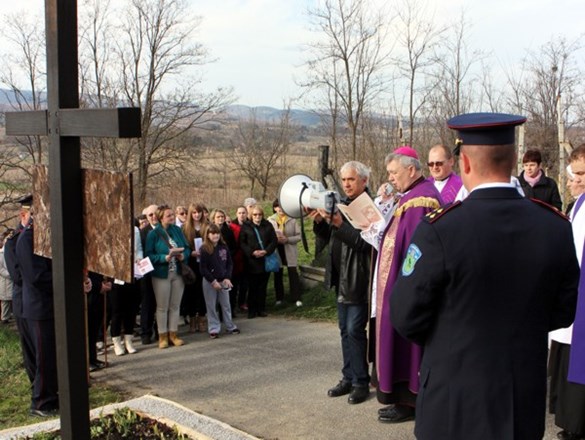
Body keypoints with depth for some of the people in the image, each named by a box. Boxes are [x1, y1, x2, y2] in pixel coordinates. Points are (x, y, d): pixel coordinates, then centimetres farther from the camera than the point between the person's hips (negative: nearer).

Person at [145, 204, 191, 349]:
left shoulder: (177, 230, 4)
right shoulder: (153, 234, -7)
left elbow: (187, 248, 7)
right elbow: (149, 255, -11)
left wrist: (183, 255, -13)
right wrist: (165, 257, -22)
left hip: (178, 273, 4)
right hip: (161, 274, -4)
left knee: (175, 306, 10)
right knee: (162, 307, 4)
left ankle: (173, 334, 20)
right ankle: (162, 336, 14)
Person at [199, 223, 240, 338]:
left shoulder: (224, 247, 2)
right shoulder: (204, 249, -10)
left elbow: (229, 264, 6)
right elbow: (203, 268, -11)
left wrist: (227, 278, -6)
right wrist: (213, 281, -14)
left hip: (223, 281, 4)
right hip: (209, 282, -3)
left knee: (226, 304, 11)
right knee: (211, 306, 4)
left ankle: (230, 326, 22)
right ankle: (214, 329, 12)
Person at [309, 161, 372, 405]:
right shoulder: (341, 204, 9)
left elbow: (365, 242, -21)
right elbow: (328, 237, 13)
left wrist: (339, 224, -27)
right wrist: (319, 222, -5)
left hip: (359, 280, -8)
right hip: (341, 279, 8)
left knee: (355, 330, -4)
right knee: (345, 330, 14)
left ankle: (361, 382, 7)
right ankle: (349, 378, 25)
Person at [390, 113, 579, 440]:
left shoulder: (439, 230, -21)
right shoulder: (557, 227, -8)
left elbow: (407, 316, -13)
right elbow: (564, 312, 3)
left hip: (456, 402, -3)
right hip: (526, 401, 4)